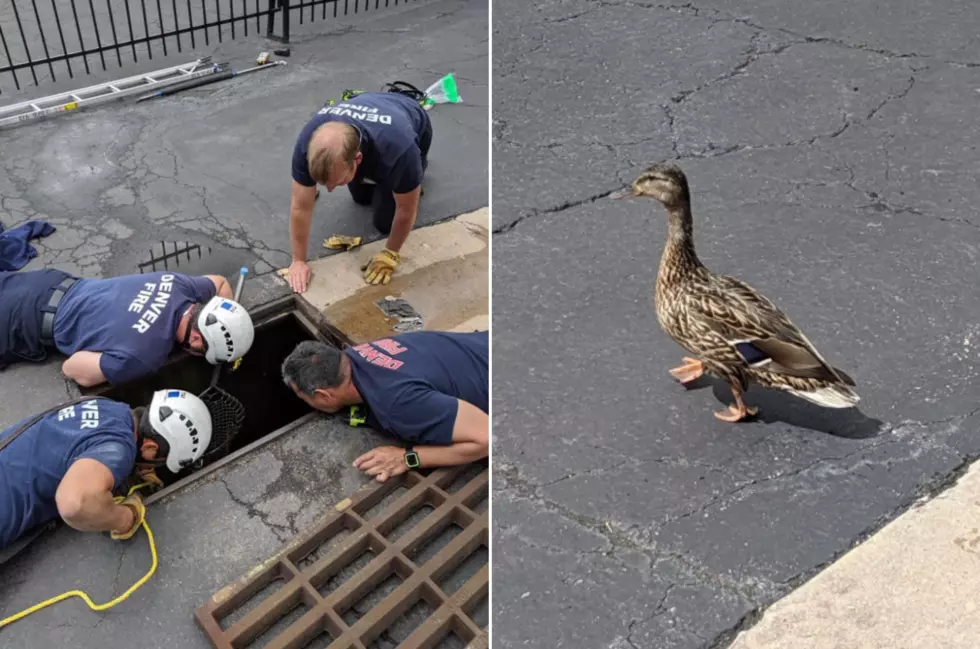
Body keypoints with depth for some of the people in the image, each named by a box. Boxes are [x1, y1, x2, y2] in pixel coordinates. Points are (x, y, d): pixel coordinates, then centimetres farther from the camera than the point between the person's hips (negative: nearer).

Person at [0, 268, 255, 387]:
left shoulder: (180, 285, -23)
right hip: (34, 322, -6)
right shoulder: (145, 355, -42)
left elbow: (220, 283, 1)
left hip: (57, 284, 6)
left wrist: (224, 323, -13)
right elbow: (72, 369, -28)